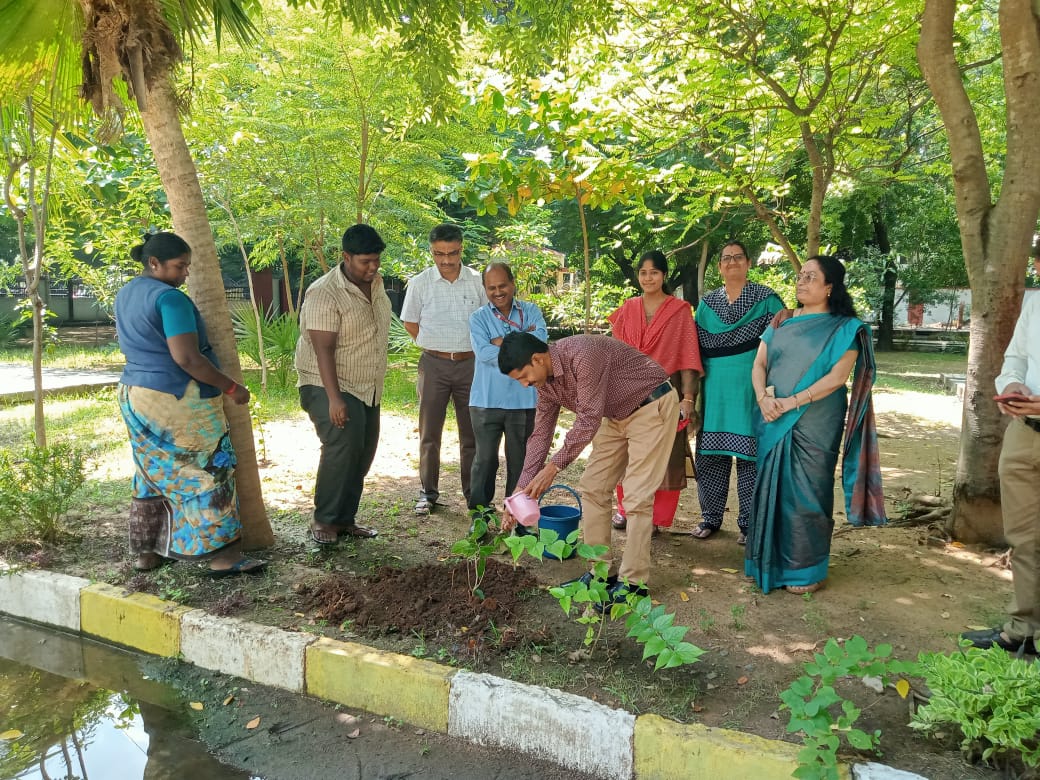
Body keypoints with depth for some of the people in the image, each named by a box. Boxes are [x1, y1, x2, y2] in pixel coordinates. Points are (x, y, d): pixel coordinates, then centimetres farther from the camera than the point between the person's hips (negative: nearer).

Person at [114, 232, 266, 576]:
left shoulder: (124, 296, 12)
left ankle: (145, 552, 23)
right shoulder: (170, 298, -18)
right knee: (208, 473, -3)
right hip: (178, 401, -9)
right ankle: (223, 556, 0)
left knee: (152, 473, 17)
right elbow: (187, 358, -23)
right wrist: (231, 387, -16)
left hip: (135, 394, 9)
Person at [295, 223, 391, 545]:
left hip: (368, 388, 8)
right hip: (330, 386, -8)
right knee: (343, 448, -20)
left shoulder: (375, 284, 6)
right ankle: (324, 520, -5)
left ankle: (345, 518, 19)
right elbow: (323, 349, -23)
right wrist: (334, 398, -28)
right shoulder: (325, 294, -19)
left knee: (363, 453, 7)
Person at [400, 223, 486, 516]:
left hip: (470, 363, 1)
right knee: (429, 433, 6)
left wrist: (473, 349, 3)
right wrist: (437, 347, 6)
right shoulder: (420, 283, -3)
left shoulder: (477, 281, -2)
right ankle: (428, 494, 17)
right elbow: (410, 323, 7)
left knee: (472, 433, 8)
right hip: (434, 364, -1)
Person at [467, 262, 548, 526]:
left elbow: (540, 339, -12)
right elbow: (484, 353, -13)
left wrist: (503, 341, -12)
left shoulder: (531, 311, 7)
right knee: (485, 458, 4)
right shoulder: (478, 318, 4)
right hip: (487, 400, -1)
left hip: (523, 400, 1)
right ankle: (479, 514, 15)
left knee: (519, 459, 10)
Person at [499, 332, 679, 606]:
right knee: (592, 488, 5)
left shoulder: (583, 354, -31)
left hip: (652, 406, -9)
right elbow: (540, 436, 1)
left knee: (637, 496, -11)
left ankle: (633, 582, -2)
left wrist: (554, 467, -27)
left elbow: (589, 419, -30)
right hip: (617, 416, 9)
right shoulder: (547, 383, -3)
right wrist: (521, 492, -4)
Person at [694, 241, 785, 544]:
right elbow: (696, 347, 16)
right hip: (714, 390, 3)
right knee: (710, 453, 5)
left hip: (751, 389, -3)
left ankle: (749, 522, 12)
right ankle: (710, 517, 18)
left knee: (750, 453, 0)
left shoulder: (766, 299, 2)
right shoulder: (706, 303, 13)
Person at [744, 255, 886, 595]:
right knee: (771, 487, 7)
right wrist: (763, 397, -11)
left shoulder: (845, 328, -1)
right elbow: (759, 364, 8)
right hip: (774, 422, 4)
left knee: (806, 492, 0)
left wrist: (793, 401, -18)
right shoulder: (781, 322, 12)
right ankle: (771, 562, 19)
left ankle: (806, 569, 13)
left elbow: (837, 376, -11)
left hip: (815, 424, -4)